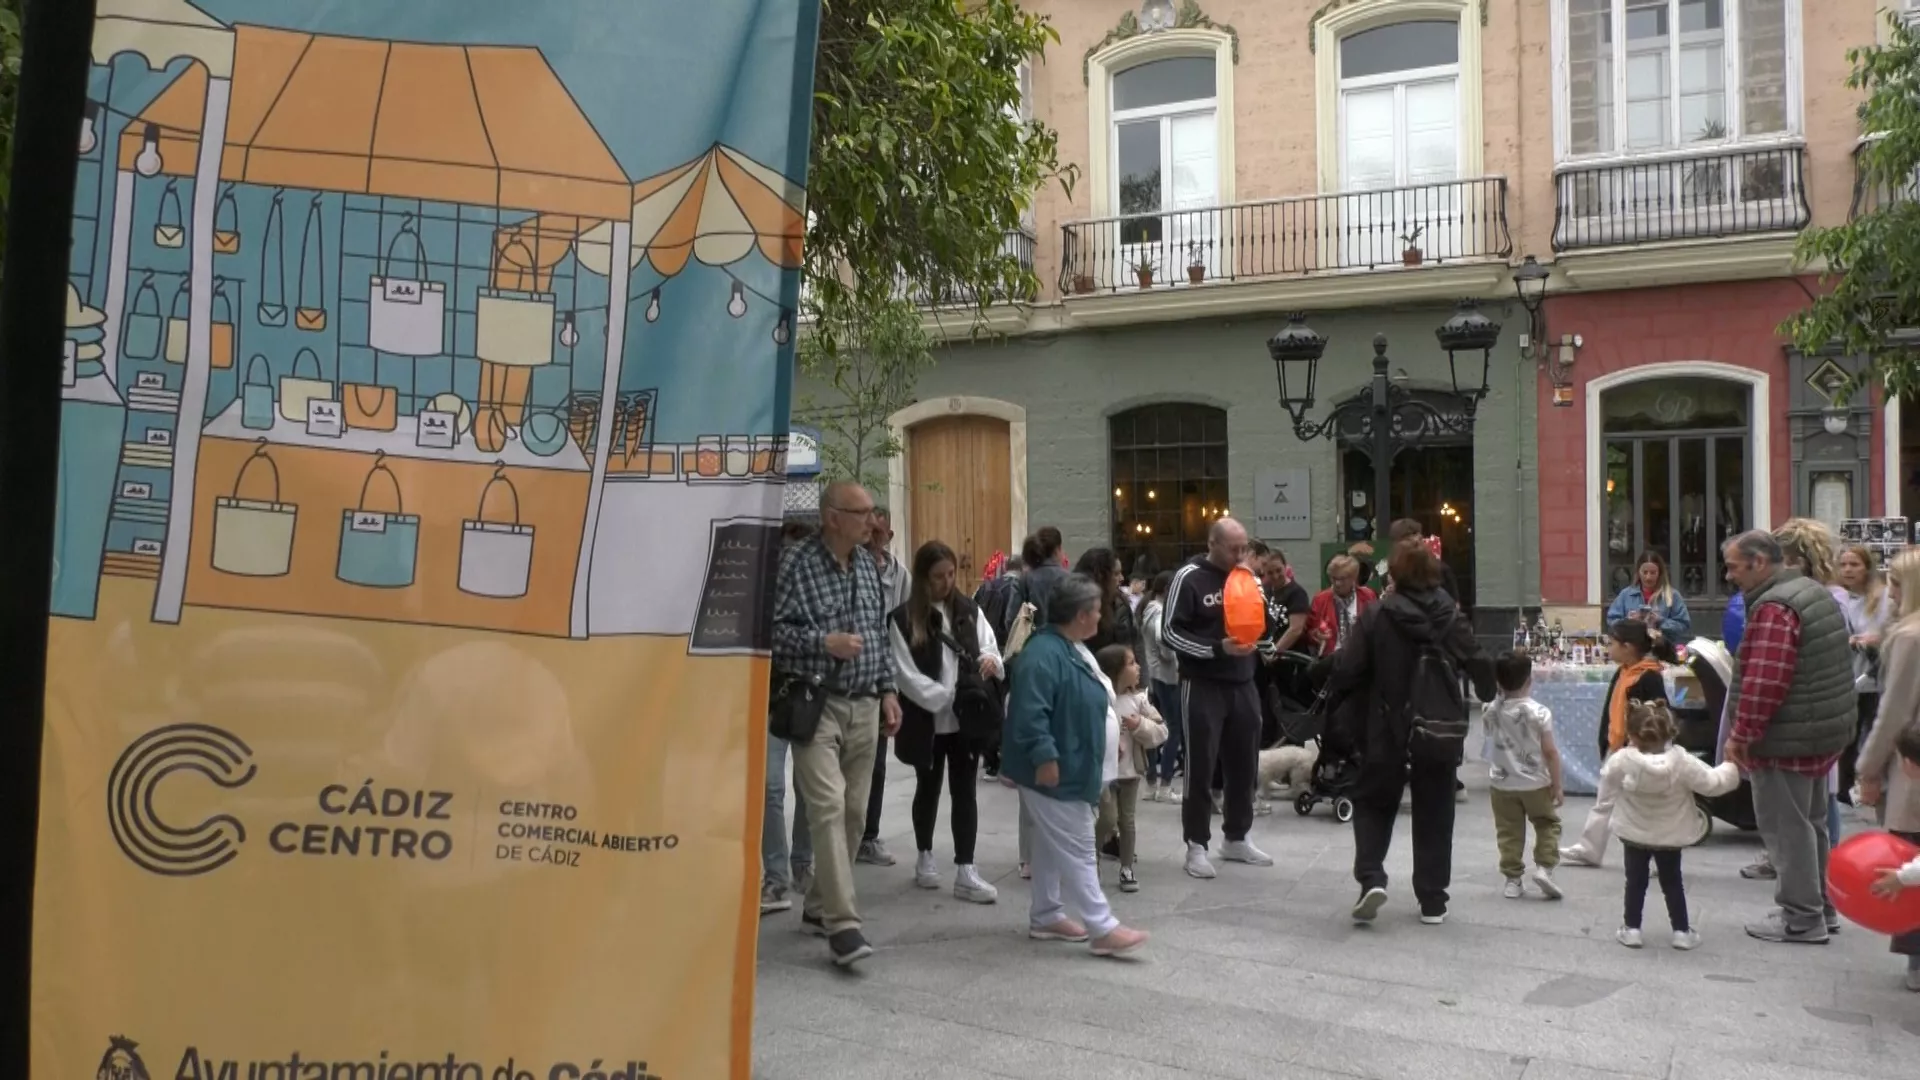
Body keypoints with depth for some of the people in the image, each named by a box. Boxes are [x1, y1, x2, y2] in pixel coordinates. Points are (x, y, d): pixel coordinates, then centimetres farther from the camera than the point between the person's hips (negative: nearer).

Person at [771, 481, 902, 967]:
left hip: (865, 707, 7)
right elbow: (768, 627, -13)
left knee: (853, 813, 9)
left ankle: (820, 907, 23)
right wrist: (824, 642, -18)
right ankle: (843, 923, -13)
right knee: (828, 809, -13)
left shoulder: (868, 564, 11)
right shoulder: (796, 562, -9)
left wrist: (887, 690, 13)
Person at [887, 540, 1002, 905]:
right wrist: (947, 697, -20)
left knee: (964, 790, 3)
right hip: (927, 719, -2)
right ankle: (924, 857, 34)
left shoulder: (969, 610, 4)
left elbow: (989, 646, 8)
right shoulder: (903, 619, -8)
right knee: (928, 789, 15)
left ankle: (965, 871, 5)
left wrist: (989, 658, -17)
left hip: (965, 717, 2)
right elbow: (906, 674, -12)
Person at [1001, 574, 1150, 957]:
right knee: (1077, 850, -5)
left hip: (1070, 768, 11)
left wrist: (1111, 738, 23)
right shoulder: (1044, 654, -23)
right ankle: (1103, 929, -1)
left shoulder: (1071, 650, 12)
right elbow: (1030, 713, -29)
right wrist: (1044, 757, -30)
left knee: (1052, 845, 17)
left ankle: (1046, 916, 26)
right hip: (1053, 772, -11)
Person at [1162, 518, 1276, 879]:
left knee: (1244, 765, 12)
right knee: (1201, 767, -1)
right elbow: (1170, 632, -11)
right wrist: (1217, 649, -20)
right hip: (1202, 686, -6)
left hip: (1243, 684, 6)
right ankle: (1196, 845, 8)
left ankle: (1236, 839, 27)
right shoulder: (1188, 578, -9)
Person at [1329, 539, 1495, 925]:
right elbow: (1480, 666, 1)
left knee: (1373, 802, 15)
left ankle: (1371, 877, -4)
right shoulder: (1451, 617, -2)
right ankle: (1433, 901, 15)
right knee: (1434, 814, 13)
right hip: (1439, 730, 2)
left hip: (1388, 731, -2)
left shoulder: (1376, 616, -9)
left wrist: (1331, 706, 5)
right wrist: (1491, 698, 21)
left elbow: (1348, 670, -11)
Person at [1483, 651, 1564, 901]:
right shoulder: (1539, 712, -14)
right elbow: (1550, 752, -12)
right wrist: (1557, 785, -6)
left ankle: (1513, 879, 10)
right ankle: (1544, 867, 1)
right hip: (1536, 782, -2)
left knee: (1509, 832, 9)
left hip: (1502, 783, 2)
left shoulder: (1491, 711, -5)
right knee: (1548, 824, 15)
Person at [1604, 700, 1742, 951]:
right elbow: (1712, 783, -13)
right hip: (1671, 835, 1)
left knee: (1635, 881, 10)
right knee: (1672, 881, 15)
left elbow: (1606, 791, -7)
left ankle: (1631, 928, 10)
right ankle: (1681, 930, 17)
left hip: (1634, 834, -1)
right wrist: (1732, 768, 2)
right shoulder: (1682, 761, -20)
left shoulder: (1622, 761, -19)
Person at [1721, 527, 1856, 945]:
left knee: (1786, 828, -1)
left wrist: (1741, 734, -20)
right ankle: (1820, 907, 30)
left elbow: (1765, 681, -27)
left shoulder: (1774, 608, -21)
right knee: (1811, 823, 19)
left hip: (1786, 740, -10)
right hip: (1824, 734, 10)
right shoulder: (1815, 593, 12)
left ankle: (1801, 918, 6)